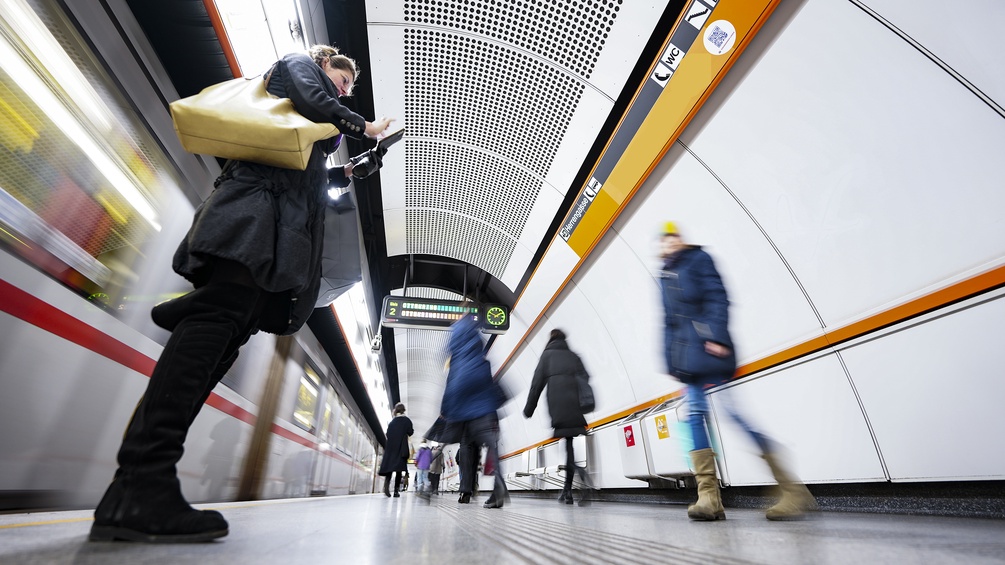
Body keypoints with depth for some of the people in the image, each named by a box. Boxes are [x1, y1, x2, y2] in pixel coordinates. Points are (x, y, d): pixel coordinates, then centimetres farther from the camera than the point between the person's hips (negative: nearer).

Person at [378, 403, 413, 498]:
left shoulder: (392, 421, 12)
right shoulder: (406, 420, 1)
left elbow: (388, 434, 11)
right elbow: (410, 432, -4)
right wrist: (413, 430, 15)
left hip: (390, 447, 3)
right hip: (401, 447, -3)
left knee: (389, 466, 0)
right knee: (399, 469, 2)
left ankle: (387, 484, -27)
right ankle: (396, 490, -5)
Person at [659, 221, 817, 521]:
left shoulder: (698, 259, 4)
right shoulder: (665, 274, 22)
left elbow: (717, 298, -8)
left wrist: (716, 336, -20)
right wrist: (671, 358, 17)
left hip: (706, 347, -7)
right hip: (685, 355, 7)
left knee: (733, 412, -10)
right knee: (696, 414, 1)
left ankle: (793, 490, 3)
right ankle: (709, 497, 3)